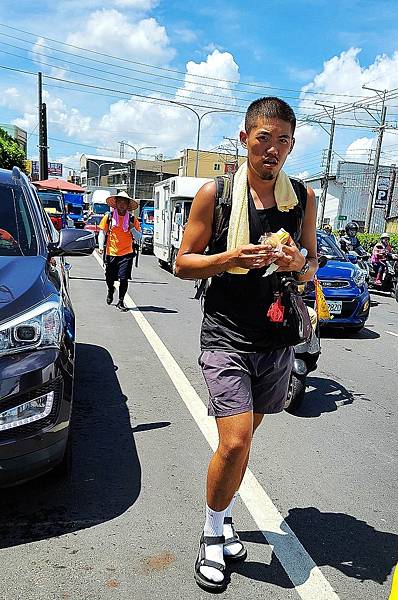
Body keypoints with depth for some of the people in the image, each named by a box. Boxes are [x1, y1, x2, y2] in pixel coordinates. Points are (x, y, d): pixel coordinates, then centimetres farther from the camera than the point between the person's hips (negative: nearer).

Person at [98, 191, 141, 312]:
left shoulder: (132, 219, 4)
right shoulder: (108, 217, 3)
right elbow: (102, 233, 6)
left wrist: (132, 229, -12)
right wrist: (101, 246, -7)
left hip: (126, 253, -1)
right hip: (111, 253, 1)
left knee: (124, 278, -7)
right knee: (109, 278, 10)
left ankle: (121, 301, 8)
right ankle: (111, 290, 45)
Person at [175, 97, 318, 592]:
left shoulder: (303, 197, 6)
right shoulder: (216, 194, -5)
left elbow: (313, 267, 14)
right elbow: (183, 263, -2)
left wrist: (298, 264, -10)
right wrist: (231, 258, -19)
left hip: (277, 339, 4)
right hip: (226, 339, -3)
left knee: (242, 438, 14)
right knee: (235, 442, -10)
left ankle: (224, 517, 38)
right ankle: (213, 533, 18)